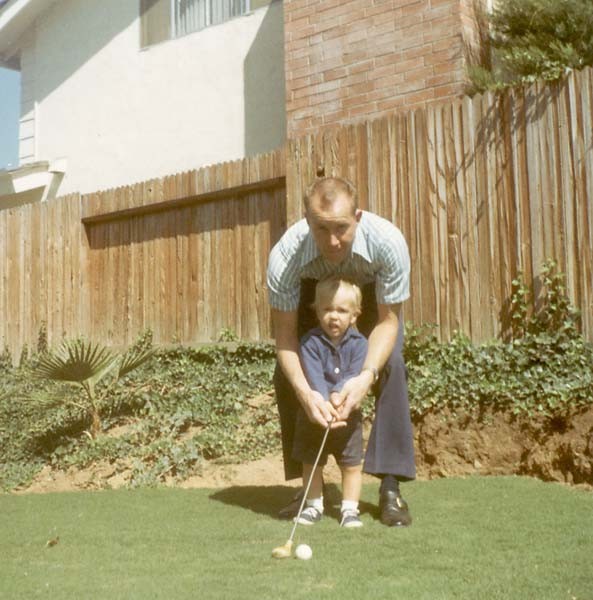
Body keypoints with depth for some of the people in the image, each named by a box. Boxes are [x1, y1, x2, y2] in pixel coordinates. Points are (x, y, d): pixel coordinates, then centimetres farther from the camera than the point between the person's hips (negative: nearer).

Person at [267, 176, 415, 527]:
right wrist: (305, 392, -43)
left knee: (391, 367, -23)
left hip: (373, 295, -1)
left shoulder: (388, 242, -39)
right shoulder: (285, 255, -37)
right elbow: (285, 333, -28)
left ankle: (391, 487, -15)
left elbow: (388, 320, -28)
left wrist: (367, 376, -43)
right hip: (313, 296, 1)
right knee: (287, 375, -14)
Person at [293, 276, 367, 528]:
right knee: (311, 463, 10)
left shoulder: (358, 343, -6)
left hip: (348, 414, 0)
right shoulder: (310, 342, -10)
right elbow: (313, 377, -21)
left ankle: (350, 509, 18)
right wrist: (325, 401, -34)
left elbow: (356, 375, -17)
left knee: (352, 465, 4)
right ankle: (314, 506, 26)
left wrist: (340, 393, -35)